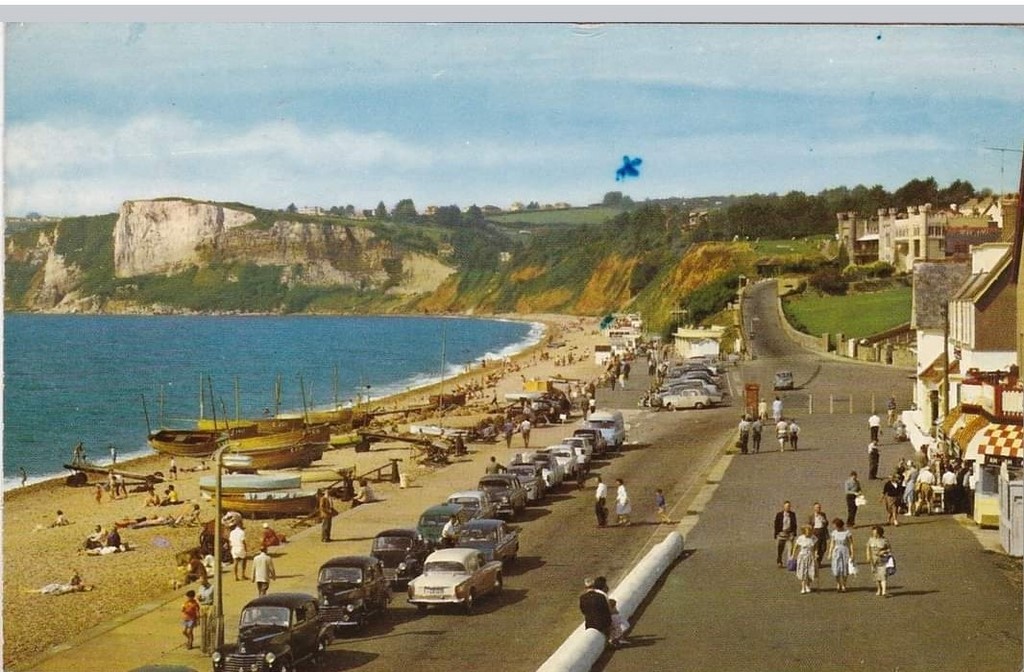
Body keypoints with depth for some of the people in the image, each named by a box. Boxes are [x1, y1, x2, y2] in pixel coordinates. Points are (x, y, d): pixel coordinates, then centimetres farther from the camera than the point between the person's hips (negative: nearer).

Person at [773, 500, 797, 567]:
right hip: (781, 533, -1)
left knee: (791, 548, -9)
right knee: (779, 549, 6)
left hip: (790, 533, 1)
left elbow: (794, 524, 12)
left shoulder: (792, 514, 5)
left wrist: (794, 533, 8)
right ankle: (779, 563, 21)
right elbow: (775, 525, 0)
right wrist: (775, 534, -3)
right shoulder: (779, 514, -3)